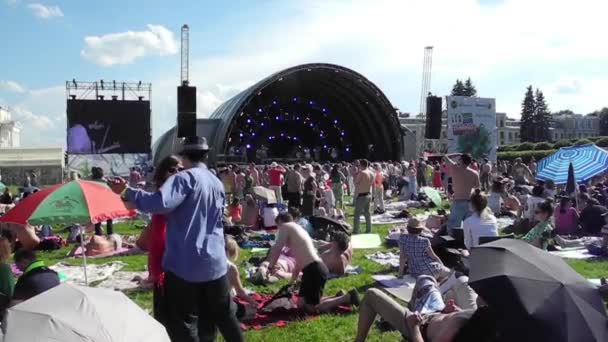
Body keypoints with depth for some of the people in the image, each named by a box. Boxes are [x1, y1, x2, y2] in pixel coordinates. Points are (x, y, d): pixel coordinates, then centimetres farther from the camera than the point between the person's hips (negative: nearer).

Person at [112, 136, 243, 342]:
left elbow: (161, 203, -28)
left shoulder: (186, 178, -12)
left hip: (185, 263, -7)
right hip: (215, 262, 7)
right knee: (223, 313, 21)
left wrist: (127, 192, -19)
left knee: (182, 322, 4)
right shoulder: (217, 183, 12)